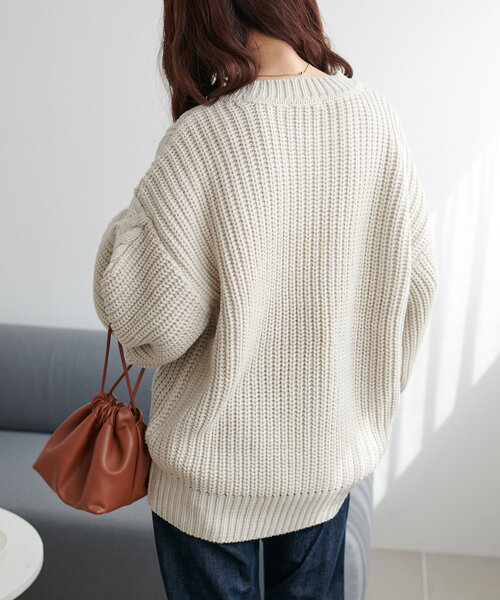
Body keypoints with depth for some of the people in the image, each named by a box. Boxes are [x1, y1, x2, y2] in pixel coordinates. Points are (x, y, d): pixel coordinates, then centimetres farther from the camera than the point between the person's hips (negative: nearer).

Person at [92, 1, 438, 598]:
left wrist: (126, 229, -1)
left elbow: (157, 323, -20)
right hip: (334, 442, 5)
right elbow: (416, 280, 0)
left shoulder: (202, 137, -23)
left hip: (218, 457, -4)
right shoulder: (376, 117, -8)